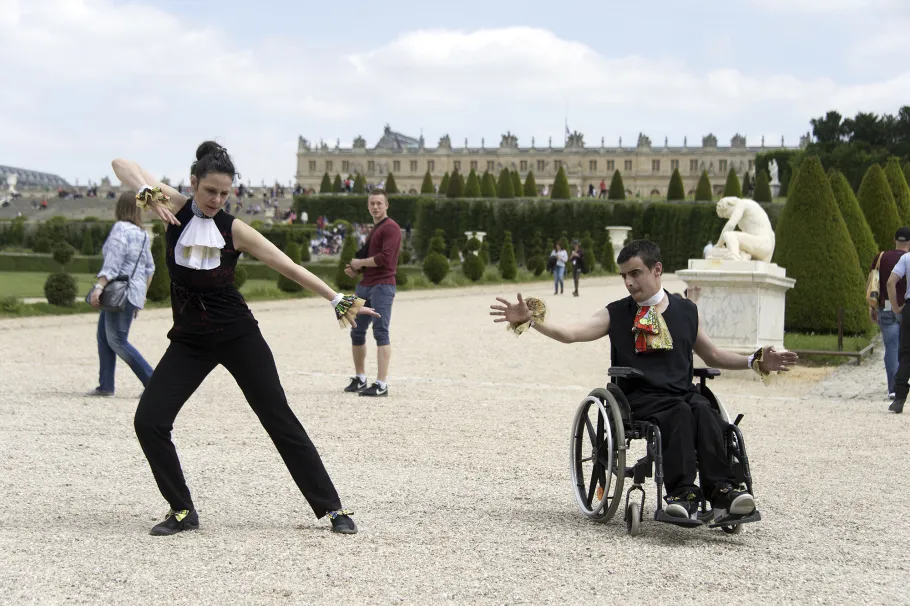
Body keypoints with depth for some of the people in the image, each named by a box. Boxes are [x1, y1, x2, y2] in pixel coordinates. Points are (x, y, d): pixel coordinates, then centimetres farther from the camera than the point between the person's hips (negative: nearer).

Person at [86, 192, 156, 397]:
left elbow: (112, 264, -21)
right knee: (104, 335, 13)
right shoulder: (142, 234, 15)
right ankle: (106, 385, 11)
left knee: (117, 341, -8)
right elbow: (149, 268, 20)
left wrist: (99, 287, -27)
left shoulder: (120, 229, -10)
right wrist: (142, 295, 27)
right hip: (135, 292, 9)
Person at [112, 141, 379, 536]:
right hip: (189, 341, 2)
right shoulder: (176, 210, -7)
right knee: (148, 421, -10)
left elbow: (289, 267, -7)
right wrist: (147, 193, -32)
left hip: (239, 337, -2)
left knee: (281, 422, 0)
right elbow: (121, 165, -12)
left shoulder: (234, 230, -10)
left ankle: (332, 508, 8)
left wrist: (337, 300, -10)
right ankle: (182, 511, 6)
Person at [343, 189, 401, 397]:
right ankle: (359, 378, 24)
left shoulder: (390, 228, -8)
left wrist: (360, 262, -8)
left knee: (381, 332, -11)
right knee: (357, 331, 12)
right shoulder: (373, 229, 22)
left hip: (382, 286, -10)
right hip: (365, 285, 10)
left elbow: (385, 257, -20)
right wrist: (355, 269, 9)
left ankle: (381, 384, -12)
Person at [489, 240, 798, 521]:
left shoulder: (686, 311, 17)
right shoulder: (616, 314, 11)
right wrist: (530, 319, -14)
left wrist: (756, 362, 17)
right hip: (640, 399, -2)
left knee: (704, 413, -32)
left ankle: (721, 490, -40)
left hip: (683, 392, 2)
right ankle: (682, 492, -41)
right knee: (680, 413, -33)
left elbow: (712, 355, 28)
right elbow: (569, 333, 0)